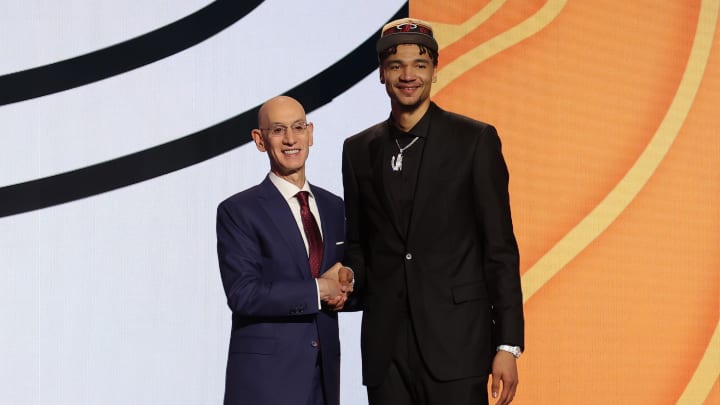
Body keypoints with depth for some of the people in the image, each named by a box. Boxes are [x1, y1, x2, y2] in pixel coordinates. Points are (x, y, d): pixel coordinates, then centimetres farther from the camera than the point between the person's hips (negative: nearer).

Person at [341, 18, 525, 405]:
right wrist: (349, 278, -4)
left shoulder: (475, 140, 0)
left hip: (455, 341, -3)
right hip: (385, 342, 4)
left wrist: (508, 345, -7)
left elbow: (500, 247, -2)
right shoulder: (358, 150, 11)